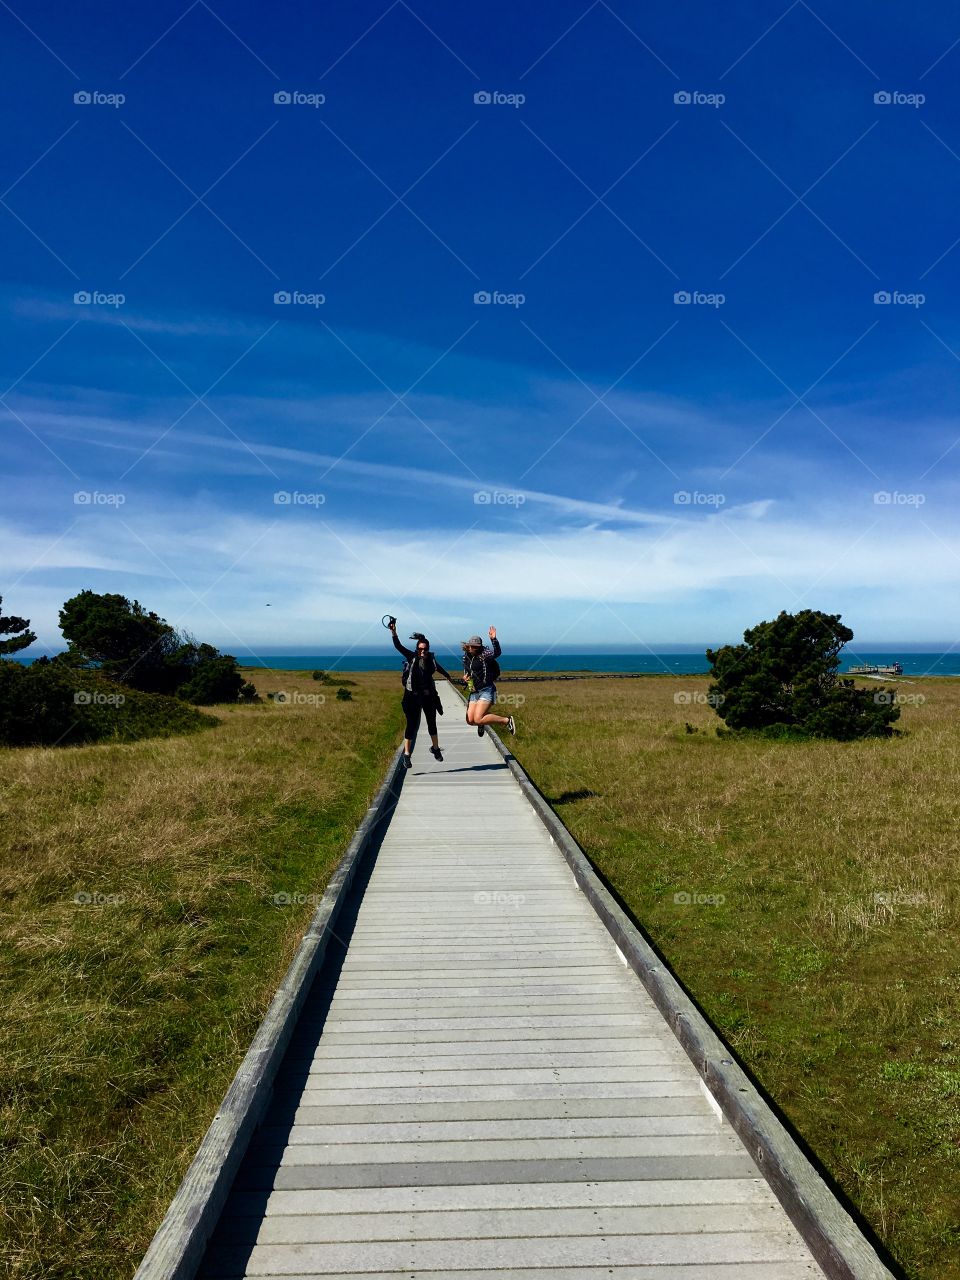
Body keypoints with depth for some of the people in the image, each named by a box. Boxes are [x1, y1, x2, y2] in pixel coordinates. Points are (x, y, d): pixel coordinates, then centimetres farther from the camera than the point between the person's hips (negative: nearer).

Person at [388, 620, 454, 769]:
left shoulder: (431, 658, 2)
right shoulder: (412, 657, -7)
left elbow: (438, 667, 23)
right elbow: (398, 646, -16)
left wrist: (448, 676, 41)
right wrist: (394, 633, -31)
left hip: (428, 695, 4)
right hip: (413, 695, -3)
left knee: (432, 723, 15)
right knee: (411, 724, -4)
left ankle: (435, 748, 35)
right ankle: (407, 755, 3)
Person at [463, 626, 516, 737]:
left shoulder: (484, 654, -11)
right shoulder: (466, 658, 10)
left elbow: (496, 653, -29)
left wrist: (494, 639, -44)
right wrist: (465, 679, 3)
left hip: (486, 690, -7)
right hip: (474, 692, 7)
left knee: (478, 719, -19)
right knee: (470, 720, 4)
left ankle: (507, 720, -4)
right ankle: (482, 720, 40)